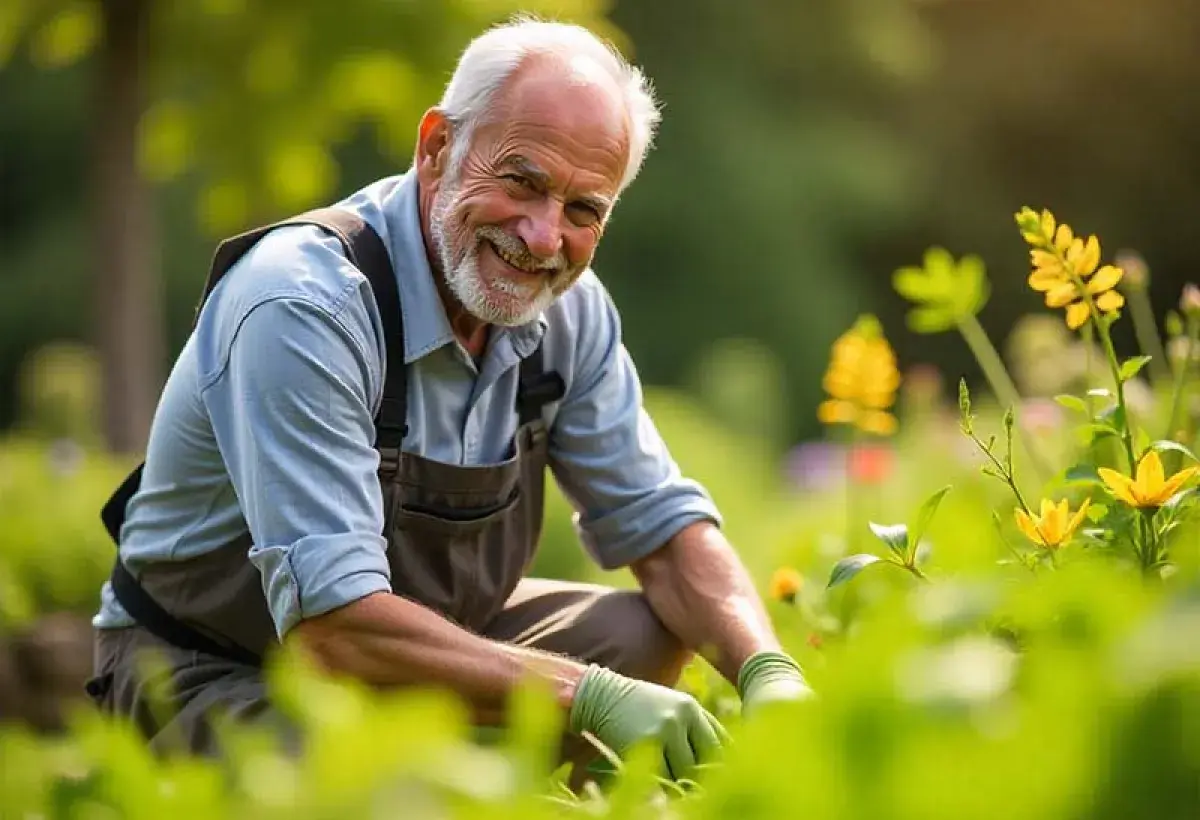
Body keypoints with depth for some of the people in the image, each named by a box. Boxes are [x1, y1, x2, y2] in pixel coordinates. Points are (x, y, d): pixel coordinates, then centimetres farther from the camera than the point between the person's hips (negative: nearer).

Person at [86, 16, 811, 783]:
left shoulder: (567, 308, -6)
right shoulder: (303, 307, -30)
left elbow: (661, 522, 0)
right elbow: (332, 620, -35)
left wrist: (769, 674, -21)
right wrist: (590, 694, -39)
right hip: (220, 676, -7)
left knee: (653, 636, -9)